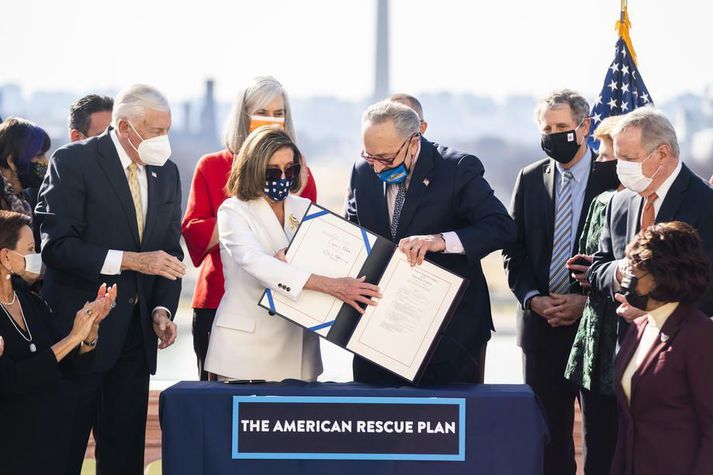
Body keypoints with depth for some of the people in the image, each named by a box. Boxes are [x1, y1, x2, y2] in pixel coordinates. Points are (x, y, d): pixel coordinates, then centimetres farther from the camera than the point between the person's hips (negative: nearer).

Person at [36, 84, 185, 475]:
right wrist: (130, 260, -23)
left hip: (134, 335, 6)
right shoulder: (73, 162, -9)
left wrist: (163, 309, -1)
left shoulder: (167, 172, 10)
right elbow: (55, 246, -17)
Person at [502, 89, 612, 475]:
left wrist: (589, 300, -13)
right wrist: (533, 299, -6)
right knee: (548, 433, 6)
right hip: (541, 325, 4)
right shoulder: (529, 180, 9)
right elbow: (514, 252, 10)